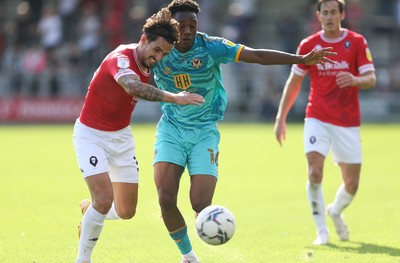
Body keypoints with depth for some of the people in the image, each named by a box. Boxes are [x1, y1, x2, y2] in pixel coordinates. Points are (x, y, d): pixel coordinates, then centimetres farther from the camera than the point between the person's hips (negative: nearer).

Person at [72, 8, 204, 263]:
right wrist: (173, 98, -58)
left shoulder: (148, 64, -3)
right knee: (105, 199, -22)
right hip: (91, 135, -7)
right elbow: (134, 87, -50)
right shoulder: (121, 58, -27)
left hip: (121, 136, 7)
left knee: (126, 211, 5)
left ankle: (89, 209, 38)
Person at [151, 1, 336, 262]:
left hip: (205, 130, -1)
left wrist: (302, 59, -23)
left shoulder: (211, 46, -10)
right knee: (165, 199, -14)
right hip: (171, 130, 1)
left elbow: (257, 56, -16)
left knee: (201, 204, -15)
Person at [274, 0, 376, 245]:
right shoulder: (308, 45, 2)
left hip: (348, 122, 0)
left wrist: (355, 80, -32)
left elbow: (371, 79, -8)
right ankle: (322, 231, -8)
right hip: (317, 119, 0)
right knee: (315, 172, -20)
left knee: (352, 184, 3)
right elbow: (294, 82, 9)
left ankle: (336, 212, 36)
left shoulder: (357, 42, -2)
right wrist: (281, 118, 5)